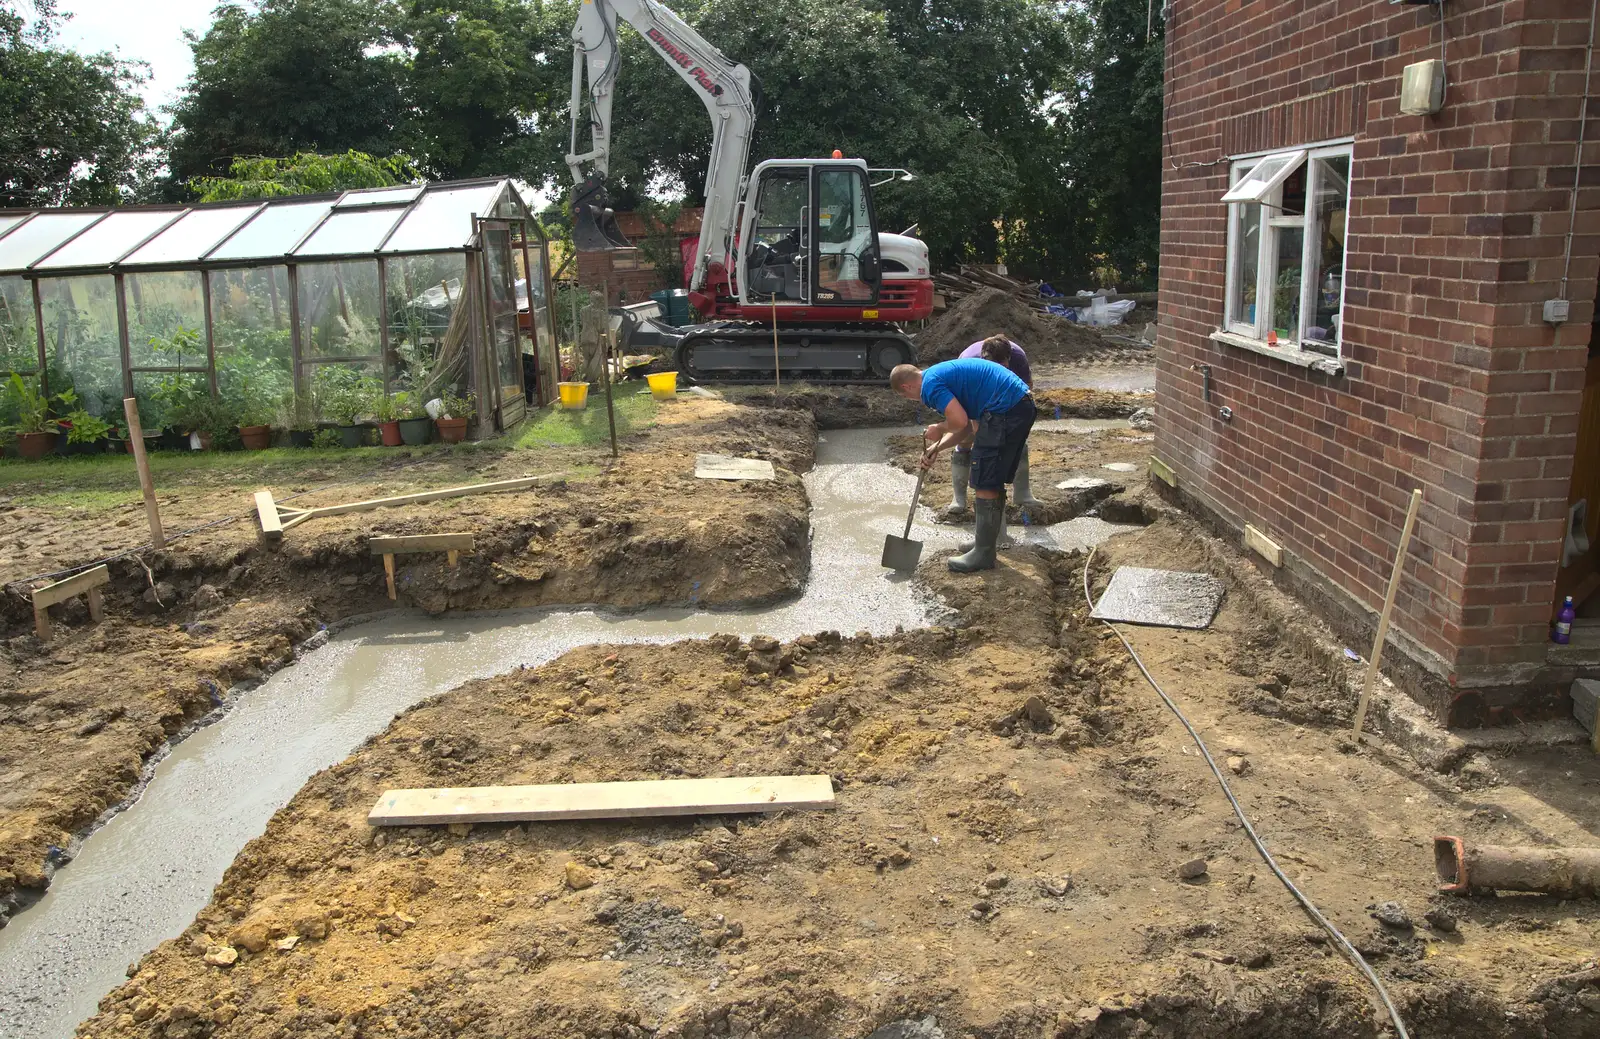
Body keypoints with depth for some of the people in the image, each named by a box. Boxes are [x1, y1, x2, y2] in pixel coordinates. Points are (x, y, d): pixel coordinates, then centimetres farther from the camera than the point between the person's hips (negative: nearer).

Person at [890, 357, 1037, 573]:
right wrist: (936, 448, 10)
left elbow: (960, 421, -18)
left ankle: (983, 554, 4)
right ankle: (987, 541, 32)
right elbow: (967, 425, 20)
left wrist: (939, 430, 2)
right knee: (995, 480, 20)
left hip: (1005, 411, -10)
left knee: (985, 483, -2)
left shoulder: (930, 383, -8)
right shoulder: (944, 373, 23)